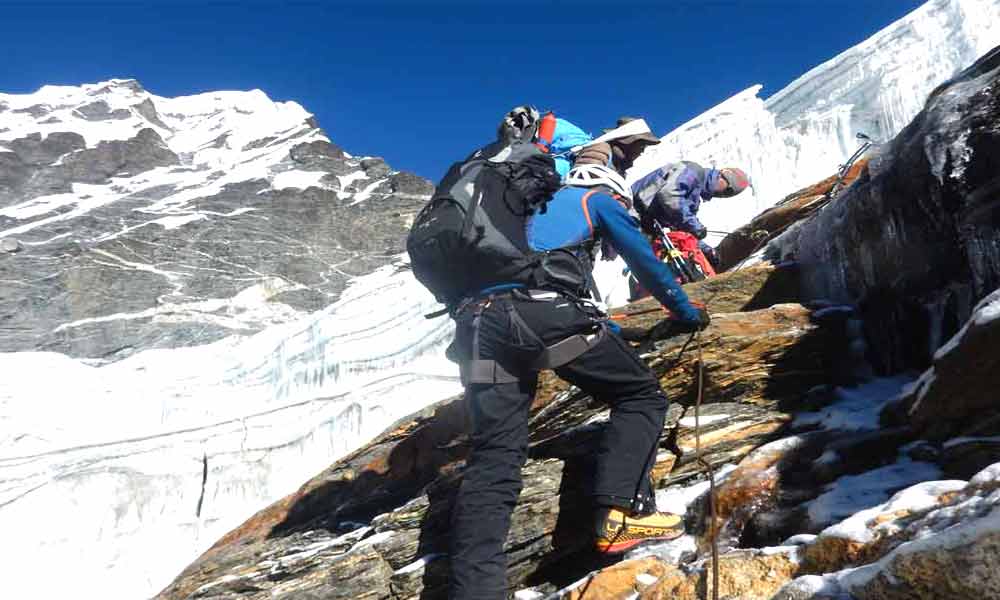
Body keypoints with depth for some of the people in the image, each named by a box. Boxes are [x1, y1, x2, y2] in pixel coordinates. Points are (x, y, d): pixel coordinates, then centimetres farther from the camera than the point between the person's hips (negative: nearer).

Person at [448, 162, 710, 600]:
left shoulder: (534, 206, 42)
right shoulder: (598, 198, 25)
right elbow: (645, 262, 24)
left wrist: (612, 334, 56)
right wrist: (686, 313, 40)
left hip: (479, 320, 6)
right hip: (544, 309, -6)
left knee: (492, 461, 2)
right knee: (641, 395, 11)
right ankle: (621, 512, -6)